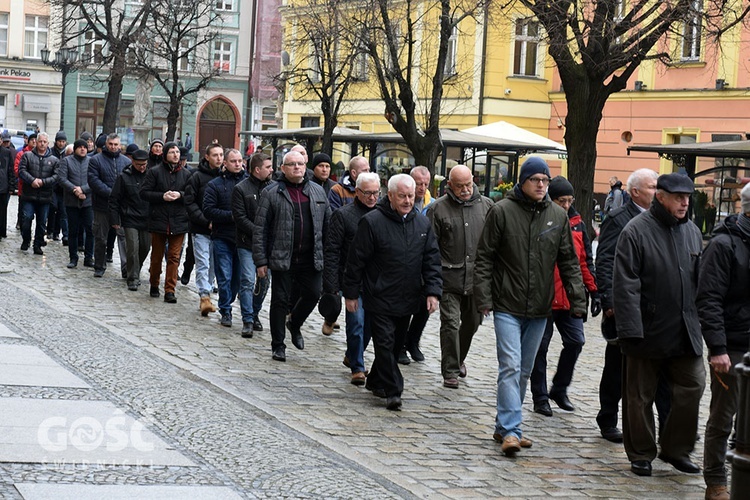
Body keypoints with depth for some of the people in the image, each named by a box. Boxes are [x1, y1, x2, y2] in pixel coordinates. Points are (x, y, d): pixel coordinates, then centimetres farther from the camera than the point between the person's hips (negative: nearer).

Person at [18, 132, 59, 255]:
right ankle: (26, 241, 13)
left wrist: (43, 182, -17)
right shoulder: (27, 156, 4)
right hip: (29, 195, -1)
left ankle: (38, 245, 16)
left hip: (45, 197, 1)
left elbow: (56, 176, -4)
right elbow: (21, 171, -5)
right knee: (27, 218, -9)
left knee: (42, 222, 5)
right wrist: (32, 180, -19)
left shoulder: (54, 160, 5)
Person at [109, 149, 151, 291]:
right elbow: (114, 199, -1)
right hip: (130, 219, -3)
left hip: (147, 220, 3)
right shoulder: (124, 177, -3)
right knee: (133, 248, -9)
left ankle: (135, 272, 30)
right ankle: (133, 279, -1)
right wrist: (114, 220, -5)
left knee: (145, 247, 9)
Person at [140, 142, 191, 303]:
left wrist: (180, 195, -12)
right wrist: (162, 196, -15)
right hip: (158, 221, -1)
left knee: (174, 257, -2)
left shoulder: (185, 174, 7)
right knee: (157, 256, 11)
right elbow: (144, 193, -4)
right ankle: (154, 285, 29)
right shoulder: (154, 172, -1)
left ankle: (170, 290, 0)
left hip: (178, 222, 1)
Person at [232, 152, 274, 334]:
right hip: (247, 244, -4)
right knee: (248, 282, -7)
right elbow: (240, 217, -8)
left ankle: (255, 314, 27)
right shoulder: (241, 189, -4)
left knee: (264, 281, 10)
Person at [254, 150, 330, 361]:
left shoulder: (317, 191, 11)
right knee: (280, 300, 3)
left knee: (313, 294, 2)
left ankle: (295, 324, 32)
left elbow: (328, 224, 15)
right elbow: (260, 229, -3)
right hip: (282, 257, -3)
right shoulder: (271, 193, -2)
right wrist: (261, 261, -7)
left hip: (311, 258, 3)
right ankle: (278, 345, 15)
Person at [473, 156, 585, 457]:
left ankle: (505, 426, 22)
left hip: (539, 309, 5)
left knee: (524, 370, 12)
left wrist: (577, 300, 1)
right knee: (510, 366, -13)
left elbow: (569, 262, 9)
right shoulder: (502, 211, -5)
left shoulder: (558, 216, 6)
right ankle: (510, 430, -14)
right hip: (507, 307, -5)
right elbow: (484, 258, -4)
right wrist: (484, 298, -10)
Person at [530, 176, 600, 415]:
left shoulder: (577, 223, 8)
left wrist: (594, 291, 9)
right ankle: (540, 397, 16)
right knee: (540, 348, 5)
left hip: (570, 298, 5)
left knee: (575, 341, 1)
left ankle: (559, 389, 21)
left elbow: (585, 260, 14)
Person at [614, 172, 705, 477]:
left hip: (685, 333, 5)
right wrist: (631, 330, -19)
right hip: (648, 333, -5)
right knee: (640, 396, 6)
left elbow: (701, 281, 18)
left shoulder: (691, 231, 9)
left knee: (693, 386, 2)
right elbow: (625, 285, -14)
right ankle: (641, 454, 20)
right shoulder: (636, 231, -10)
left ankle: (675, 449, 18)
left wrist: (702, 322, 13)